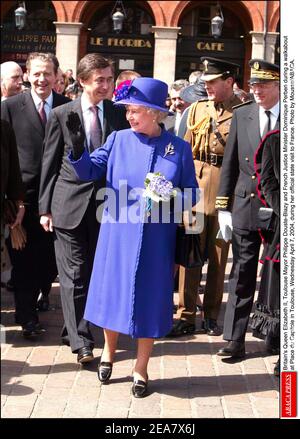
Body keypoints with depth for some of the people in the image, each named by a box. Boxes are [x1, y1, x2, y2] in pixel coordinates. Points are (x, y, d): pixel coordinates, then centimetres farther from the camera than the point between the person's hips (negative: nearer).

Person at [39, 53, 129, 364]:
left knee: (94, 271, 10)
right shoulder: (61, 115, 0)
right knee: (75, 274, -3)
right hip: (69, 204, -2)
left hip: (105, 204, 3)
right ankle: (80, 341, 1)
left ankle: (74, 330, 26)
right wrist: (45, 207, -1)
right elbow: (50, 164, 2)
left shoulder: (118, 114, 5)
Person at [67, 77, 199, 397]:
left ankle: (141, 368, 26)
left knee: (149, 299, 8)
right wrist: (78, 148, -23)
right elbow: (89, 170, -4)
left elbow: (191, 193, 2)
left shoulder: (179, 148, -3)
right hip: (118, 234, 1)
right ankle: (109, 350, 38)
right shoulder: (119, 140, -1)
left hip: (157, 240, -1)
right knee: (113, 292, 10)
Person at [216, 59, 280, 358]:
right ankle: (234, 339, 10)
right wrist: (223, 207, 3)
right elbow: (230, 164, 7)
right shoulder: (241, 115, 5)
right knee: (241, 276, 5)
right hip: (245, 207, 2)